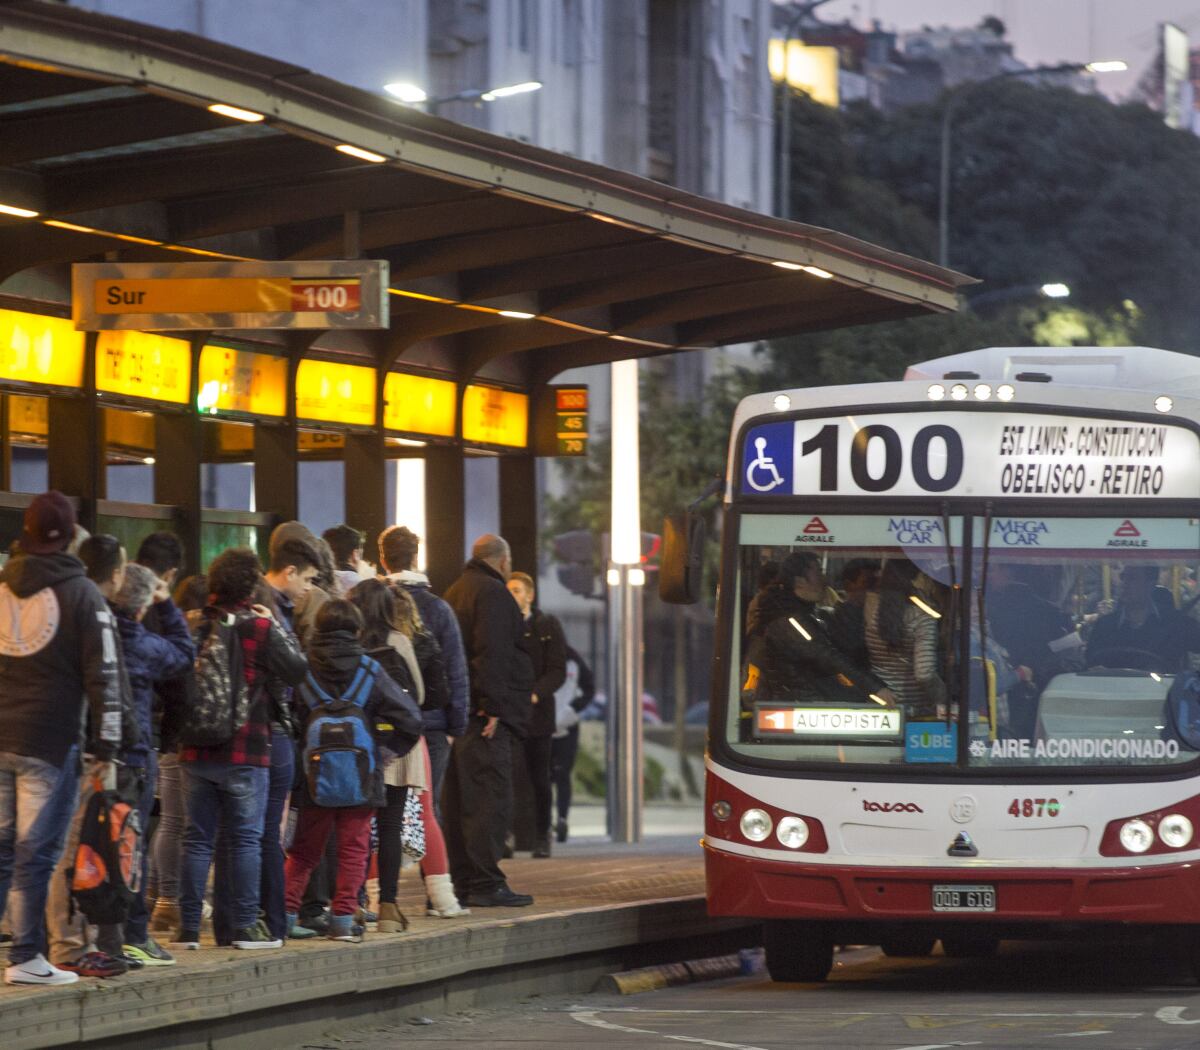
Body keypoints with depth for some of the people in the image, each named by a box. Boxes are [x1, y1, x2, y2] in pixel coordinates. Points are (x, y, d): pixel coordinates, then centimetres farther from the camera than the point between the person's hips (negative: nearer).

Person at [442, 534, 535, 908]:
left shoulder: (455, 592, 21)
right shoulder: (492, 593, -8)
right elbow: (491, 652, -19)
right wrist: (492, 706, -21)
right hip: (486, 717, -10)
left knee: (459, 800, 10)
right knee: (490, 799, -9)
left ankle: (462, 883, 13)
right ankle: (486, 884, -13)